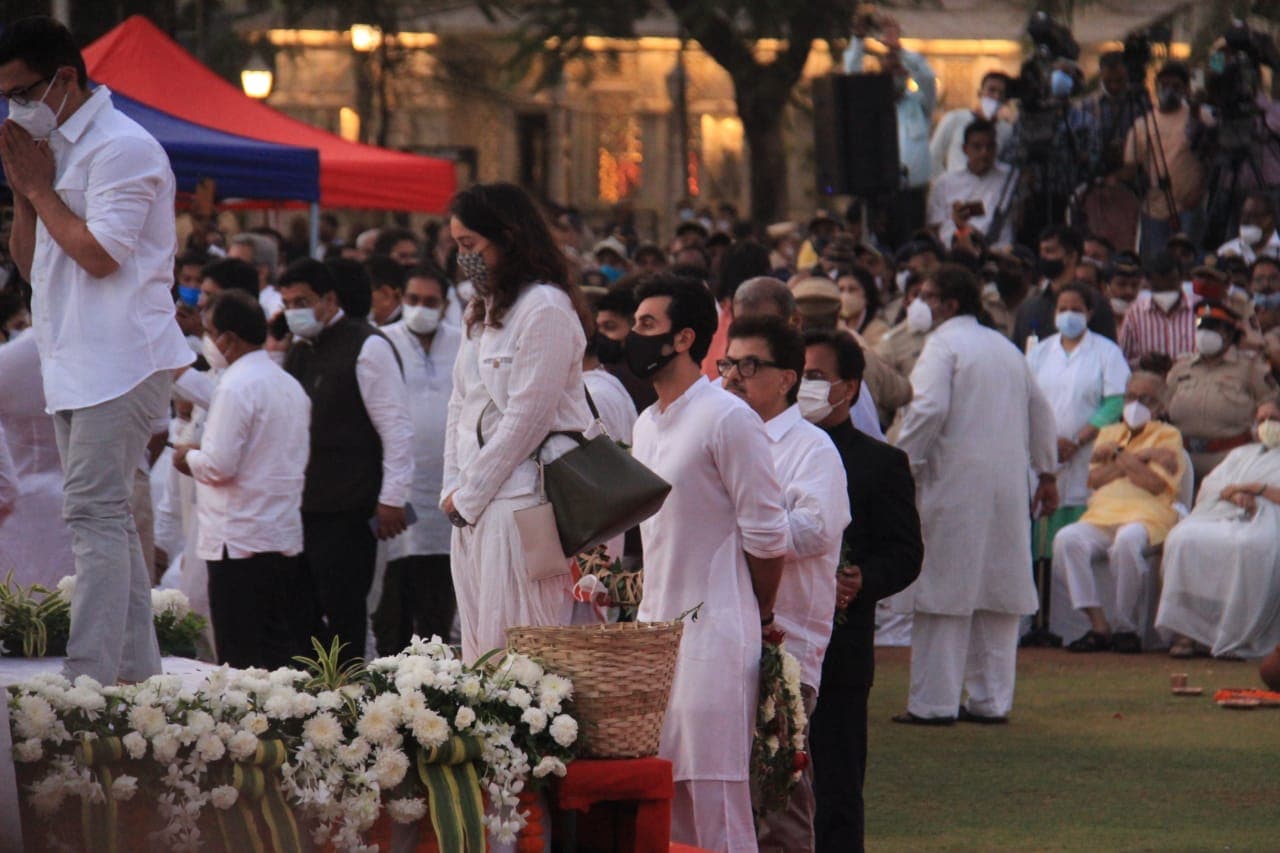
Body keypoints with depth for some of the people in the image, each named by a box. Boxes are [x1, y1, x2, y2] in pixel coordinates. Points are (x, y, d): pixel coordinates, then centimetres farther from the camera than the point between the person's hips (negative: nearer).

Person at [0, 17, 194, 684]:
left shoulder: (121, 147, -10)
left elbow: (99, 253, -19)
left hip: (120, 360, -10)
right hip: (76, 365, 10)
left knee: (94, 512, -16)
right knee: (108, 518, 9)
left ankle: (88, 679, -22)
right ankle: (137, 670, 11)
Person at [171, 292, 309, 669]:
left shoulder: (236, 386, -14)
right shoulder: (290, 385, 13)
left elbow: (219, 465, -20)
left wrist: (189, 457, 2)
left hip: (239, 540, -8)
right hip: (285, 536, 9)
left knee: (239, 656, -5)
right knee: (278, 647, 11)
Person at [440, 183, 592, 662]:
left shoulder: (545, 308, -10)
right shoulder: (483, 311, 18)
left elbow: (528, 417, -13)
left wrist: (469, 495, -8)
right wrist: (452, 489, 7)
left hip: (522, 500, -9)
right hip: (474, 504, 9)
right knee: (478, 653, 6)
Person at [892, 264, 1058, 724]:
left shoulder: (943, 345, -7)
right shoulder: (1005, 347, 18)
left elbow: (929, 409, -20)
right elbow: (1039, 410, 23)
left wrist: (903, 462, -13)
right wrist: (1046, 474, 28)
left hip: (955, 483, -7)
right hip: (1007, 488, 7)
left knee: (944, 594, -4)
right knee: (999, 591, 9)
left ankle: (934, 702, -4)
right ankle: (991, 699, 11)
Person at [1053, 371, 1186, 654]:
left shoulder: (1168, 436, 12)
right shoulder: (1108, 433, 26)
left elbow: (1155, 484, -5)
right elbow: (1094, 479, 8)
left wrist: (1118, 454, 1)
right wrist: (1138, 458, -1)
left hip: (1147, 517, -4)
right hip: (1101, 514, 4)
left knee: (1128, 540, -40)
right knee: (1067, 539, -29)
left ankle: (1126, 627, -24)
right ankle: (1099, 625, -26)